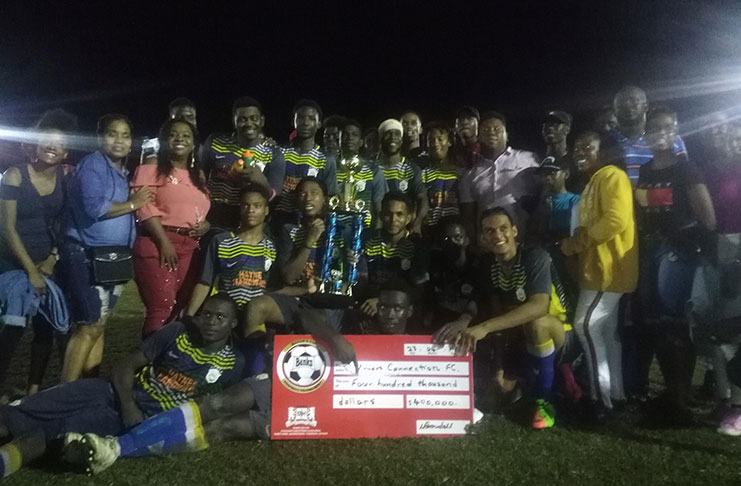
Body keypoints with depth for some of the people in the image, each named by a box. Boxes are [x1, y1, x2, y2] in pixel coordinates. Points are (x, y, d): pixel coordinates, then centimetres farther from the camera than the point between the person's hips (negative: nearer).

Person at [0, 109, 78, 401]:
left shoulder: (68, 176, -2)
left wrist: (53, 258, -6)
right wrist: (31, 270, -14)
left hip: (50, 264, 2)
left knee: (46, 326, 3)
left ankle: (34, 389, 15)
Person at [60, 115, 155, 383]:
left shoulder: (123, 172, 15)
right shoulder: (92, 165, -10)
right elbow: (94, 207, -24)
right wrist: (132, 204, -13)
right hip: (86, 255, -9)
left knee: (99, 324, 13)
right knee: (90, 326, -7)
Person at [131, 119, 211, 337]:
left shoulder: (198, 174, 21)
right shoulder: (152, 166, 1)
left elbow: (207, 207, 26)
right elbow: (144, 205, -10)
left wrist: (207, 224, 3)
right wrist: (164, 241, -17)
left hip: (191, 248, 6)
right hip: (157, 243, -6)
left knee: (184, 308, 6)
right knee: (160, 309, -8)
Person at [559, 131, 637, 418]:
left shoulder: (612, 176, -10)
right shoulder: (593, 183, 20)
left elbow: (616, 220, -24)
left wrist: (576, 242, -17)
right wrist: (575, 244, 3)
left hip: (609, 266, -10)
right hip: (597, 267, 10)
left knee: (586, 325, -10)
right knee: (606, 331, 13)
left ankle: (601, 395, -1)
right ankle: (615, 392, 22)